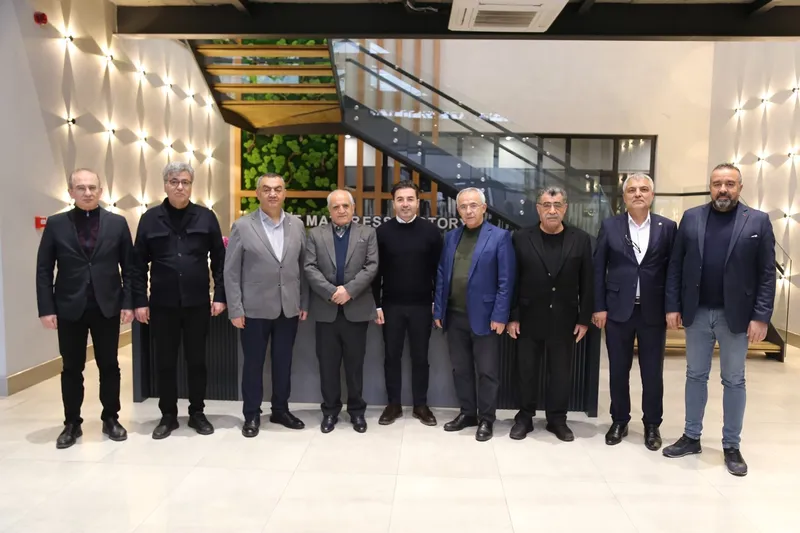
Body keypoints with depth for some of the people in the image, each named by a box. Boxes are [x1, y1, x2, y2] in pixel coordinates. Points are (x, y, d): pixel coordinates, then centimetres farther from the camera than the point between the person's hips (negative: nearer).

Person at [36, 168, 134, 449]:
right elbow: (44, 269, 1)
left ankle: (110, 419, 22)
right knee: (71, 369, 9)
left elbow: (129, 267, 2)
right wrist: (46, 308, -6)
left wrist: (128, 303, -5)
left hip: (107, 307, 0)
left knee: (109, 366, 8)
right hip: (69, 308, 0)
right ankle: (72, 424, 21)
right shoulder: (56, 224, 2)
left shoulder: (117, 223, 3)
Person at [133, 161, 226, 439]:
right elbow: (139, 264, 2)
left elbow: (219, 260, 3)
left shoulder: (206, 217, 1)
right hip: (162, 304, 0)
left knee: (197, 360, 9)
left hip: (197, 303, 0)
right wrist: (140, 301, -2)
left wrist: (220, 296, -2)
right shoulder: (150, 218, 2)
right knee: (165, 362, 9)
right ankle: (168, 416, 23)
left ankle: (197, 413, 24)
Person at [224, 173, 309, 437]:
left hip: (289, 308, 3)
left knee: (283, 363, 12)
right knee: (253, 363, 8)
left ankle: (280, 410, 28)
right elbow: (231, 272, -5)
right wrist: (235, 309, -9)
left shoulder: (297, 225, 6)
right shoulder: (242, 226, -4)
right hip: (255, 309, -3)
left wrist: (304, 303, 5)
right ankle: (252, 415, 23)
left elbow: (303, 267, 8)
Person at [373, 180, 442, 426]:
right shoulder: (382, 232, -1)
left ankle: (421, 405, 22)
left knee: (420, 356, 9)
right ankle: (393, 404, 22)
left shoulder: (430, 231, -2)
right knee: (392, 356, 9)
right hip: (391, 305, 1)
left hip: (421, 305, 0)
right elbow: (376, 271, 1)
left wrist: (438, 302, -1)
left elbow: (438, 270, 1)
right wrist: (377, 305, -2)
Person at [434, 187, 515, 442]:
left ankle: (486, 419, 20)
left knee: (487, 372, 6)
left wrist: (500, 316, -13)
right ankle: (467, 413, 29)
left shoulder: (500, 237, -6)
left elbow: (506, 280, -9)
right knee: (460, 369, 14)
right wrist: (438, 310, 6)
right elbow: (441, 275, 10)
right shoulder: (451, 237, 10)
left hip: (484, 317, -5)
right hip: (454, 316, 5)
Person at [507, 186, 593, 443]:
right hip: (530, 319, 0)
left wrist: (584, 319, -1)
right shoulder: (521, 238, -2)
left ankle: (557, 419, 26)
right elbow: (512, 280, -1)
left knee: (561, 372, 10)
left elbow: (586, 283, 1)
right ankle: (525, 417, 25)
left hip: (564, 320, 1)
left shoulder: (581, 239, 0)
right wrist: (512, 316, -5)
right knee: (527, 371, 9)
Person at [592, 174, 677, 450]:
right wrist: (599, 307, -3)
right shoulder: (610, 226, 1)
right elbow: (598, 269, 1)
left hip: (653, 311, 0)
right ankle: (619, 421, 26)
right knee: (618, 370, 10)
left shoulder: (667, 227, 1)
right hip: (618, 309, 0)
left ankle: (652, 424, 26)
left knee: (653, 372, 9)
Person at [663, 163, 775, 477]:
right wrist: (673, 306, -3)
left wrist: (761, 316, -11)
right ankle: (691, 438, 24)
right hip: (697, 312, 2)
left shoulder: (758, 221, -2)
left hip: (735, 315, -2)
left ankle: (732, 446, 21)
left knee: (734, 381, 9)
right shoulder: (691, 218, 3)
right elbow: (675, 266, 3)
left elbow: (767, 273, -4)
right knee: (695, 376, 12)